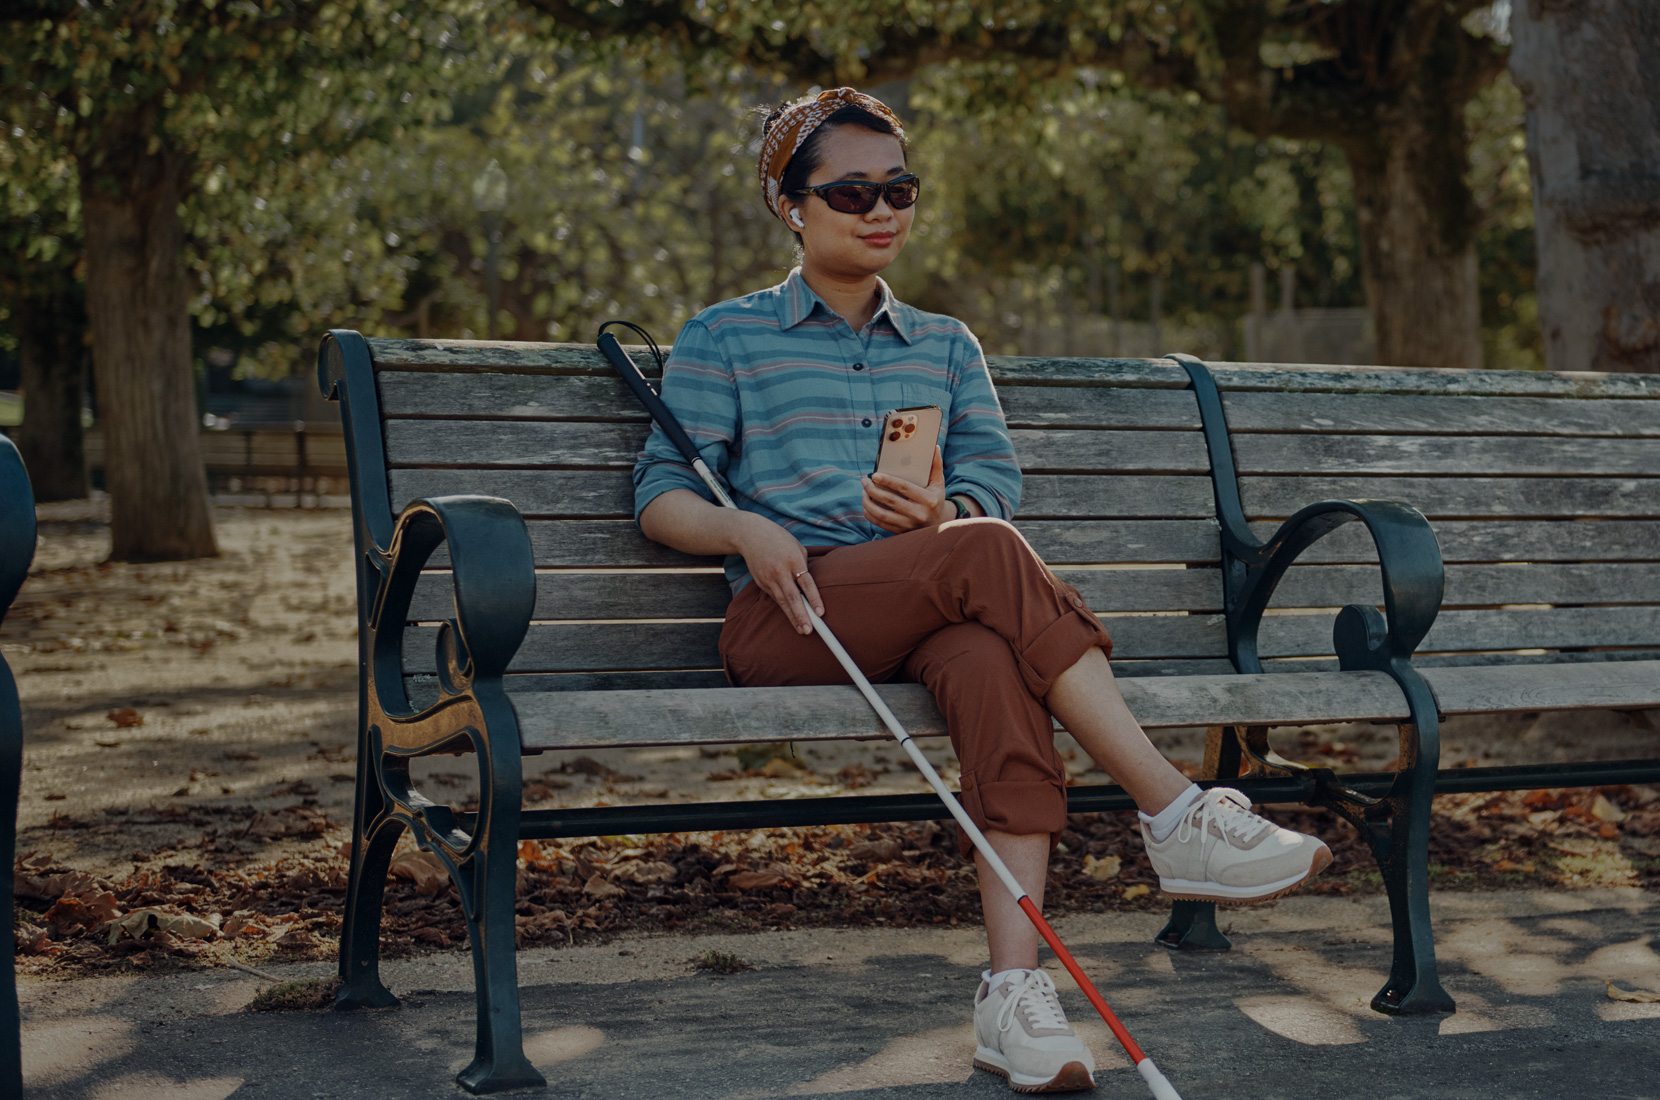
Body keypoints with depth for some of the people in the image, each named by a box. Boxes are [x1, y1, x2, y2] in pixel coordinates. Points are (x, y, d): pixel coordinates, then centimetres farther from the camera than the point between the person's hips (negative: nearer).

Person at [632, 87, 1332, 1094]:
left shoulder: (946, 346, 27)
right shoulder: (725, 339, 16)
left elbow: (998, 482, 14)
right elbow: (662, 493, 8)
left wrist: (944, 510, -11)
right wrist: (746, 529, -14)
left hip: (929, 623, 3)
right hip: (788, 619, -3)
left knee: (991, 660, -37)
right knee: (986, 555, -34)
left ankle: (1016, 986, -47)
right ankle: (1177, 816, -36)